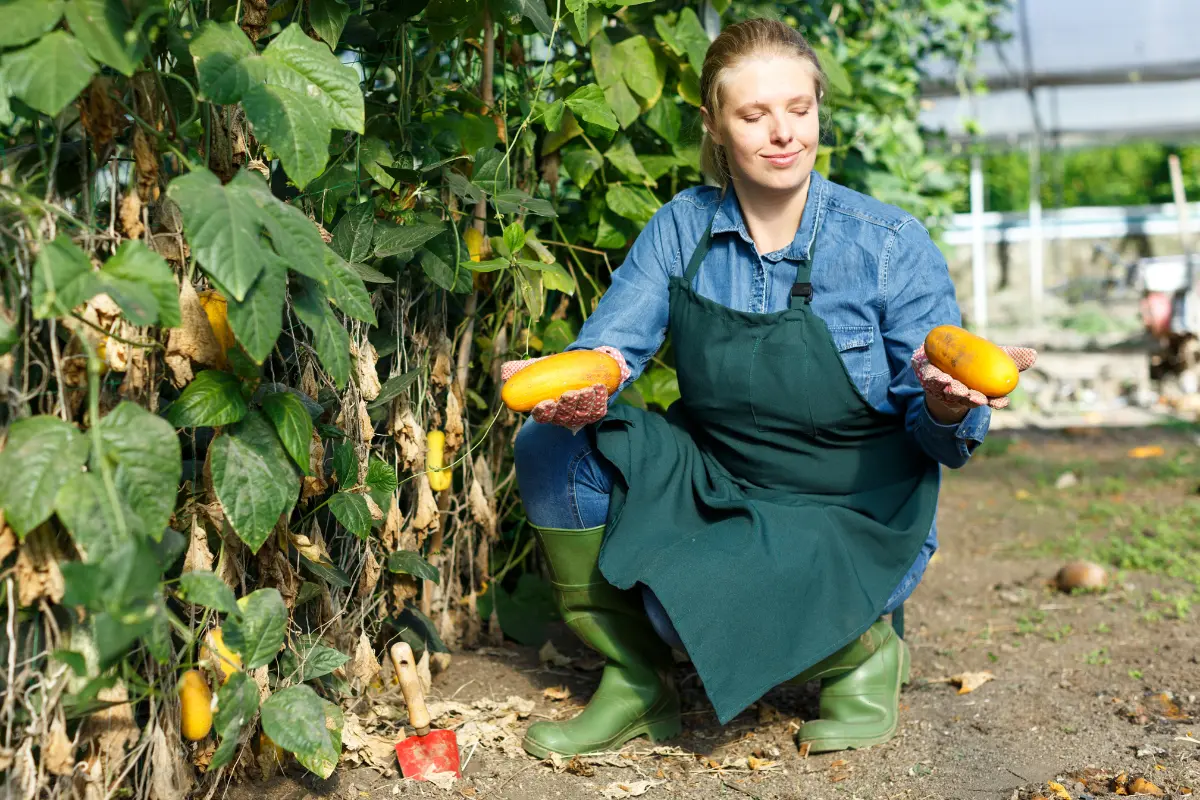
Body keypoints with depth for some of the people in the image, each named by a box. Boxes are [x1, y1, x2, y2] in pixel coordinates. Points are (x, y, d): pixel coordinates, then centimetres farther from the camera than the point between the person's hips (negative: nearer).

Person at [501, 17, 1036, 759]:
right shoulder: (682, 227, -3)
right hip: (711, 485, 5)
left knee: (684, 600, -30)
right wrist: (577, 388, -34)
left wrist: (947, 408, -37)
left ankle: (863, 645, 3)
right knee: (552, 445, -16)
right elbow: (611, 342, -8)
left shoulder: (891, 244, -13)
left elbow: (935, 431, -11)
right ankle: (636, 682, 0)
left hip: (854, 512, -4)